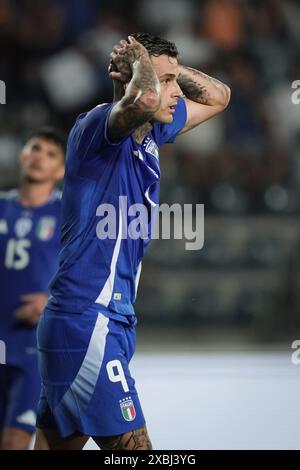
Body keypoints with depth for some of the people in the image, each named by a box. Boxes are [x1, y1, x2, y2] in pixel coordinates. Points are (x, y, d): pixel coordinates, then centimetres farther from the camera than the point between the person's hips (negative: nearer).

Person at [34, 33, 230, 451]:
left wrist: (167, 66, 11)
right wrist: (141, 61, -15)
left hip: (113, 319, 10)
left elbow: (217, 96, 28)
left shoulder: (150, 134, 13)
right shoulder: (97, 125, -13)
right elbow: (145, 98, -38)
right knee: (132, 445, -13)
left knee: (59, 440, 12)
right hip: (85, 319, -10)